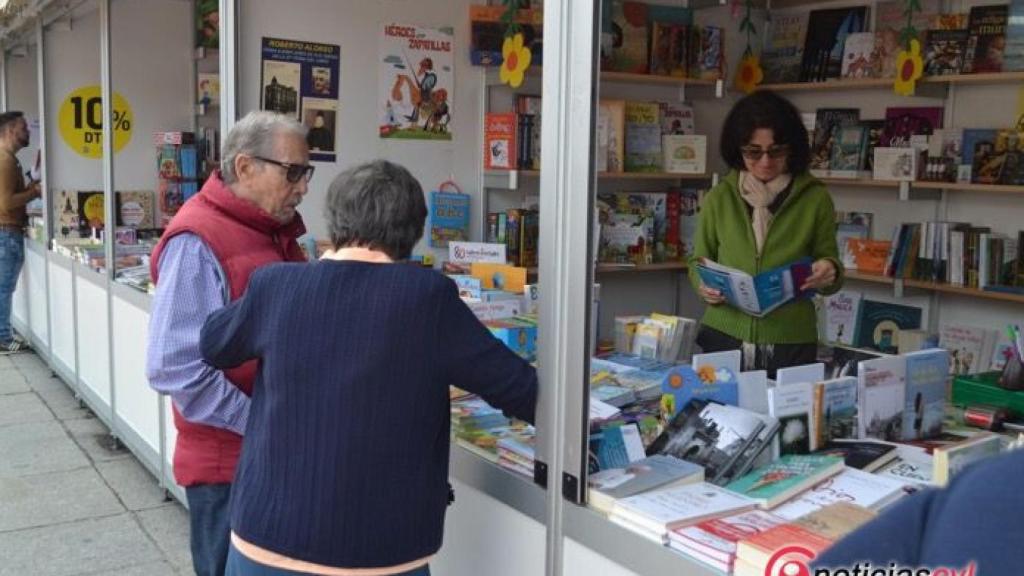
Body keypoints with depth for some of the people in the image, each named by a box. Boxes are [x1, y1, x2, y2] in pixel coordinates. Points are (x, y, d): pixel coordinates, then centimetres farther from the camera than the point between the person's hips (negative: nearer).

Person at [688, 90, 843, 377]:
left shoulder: (815, 199, -1)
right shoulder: (719, 198, 2)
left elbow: (829, 261, 6)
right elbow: (699, 262, 11)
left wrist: (829, 273, -17)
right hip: (724, 338, 1)